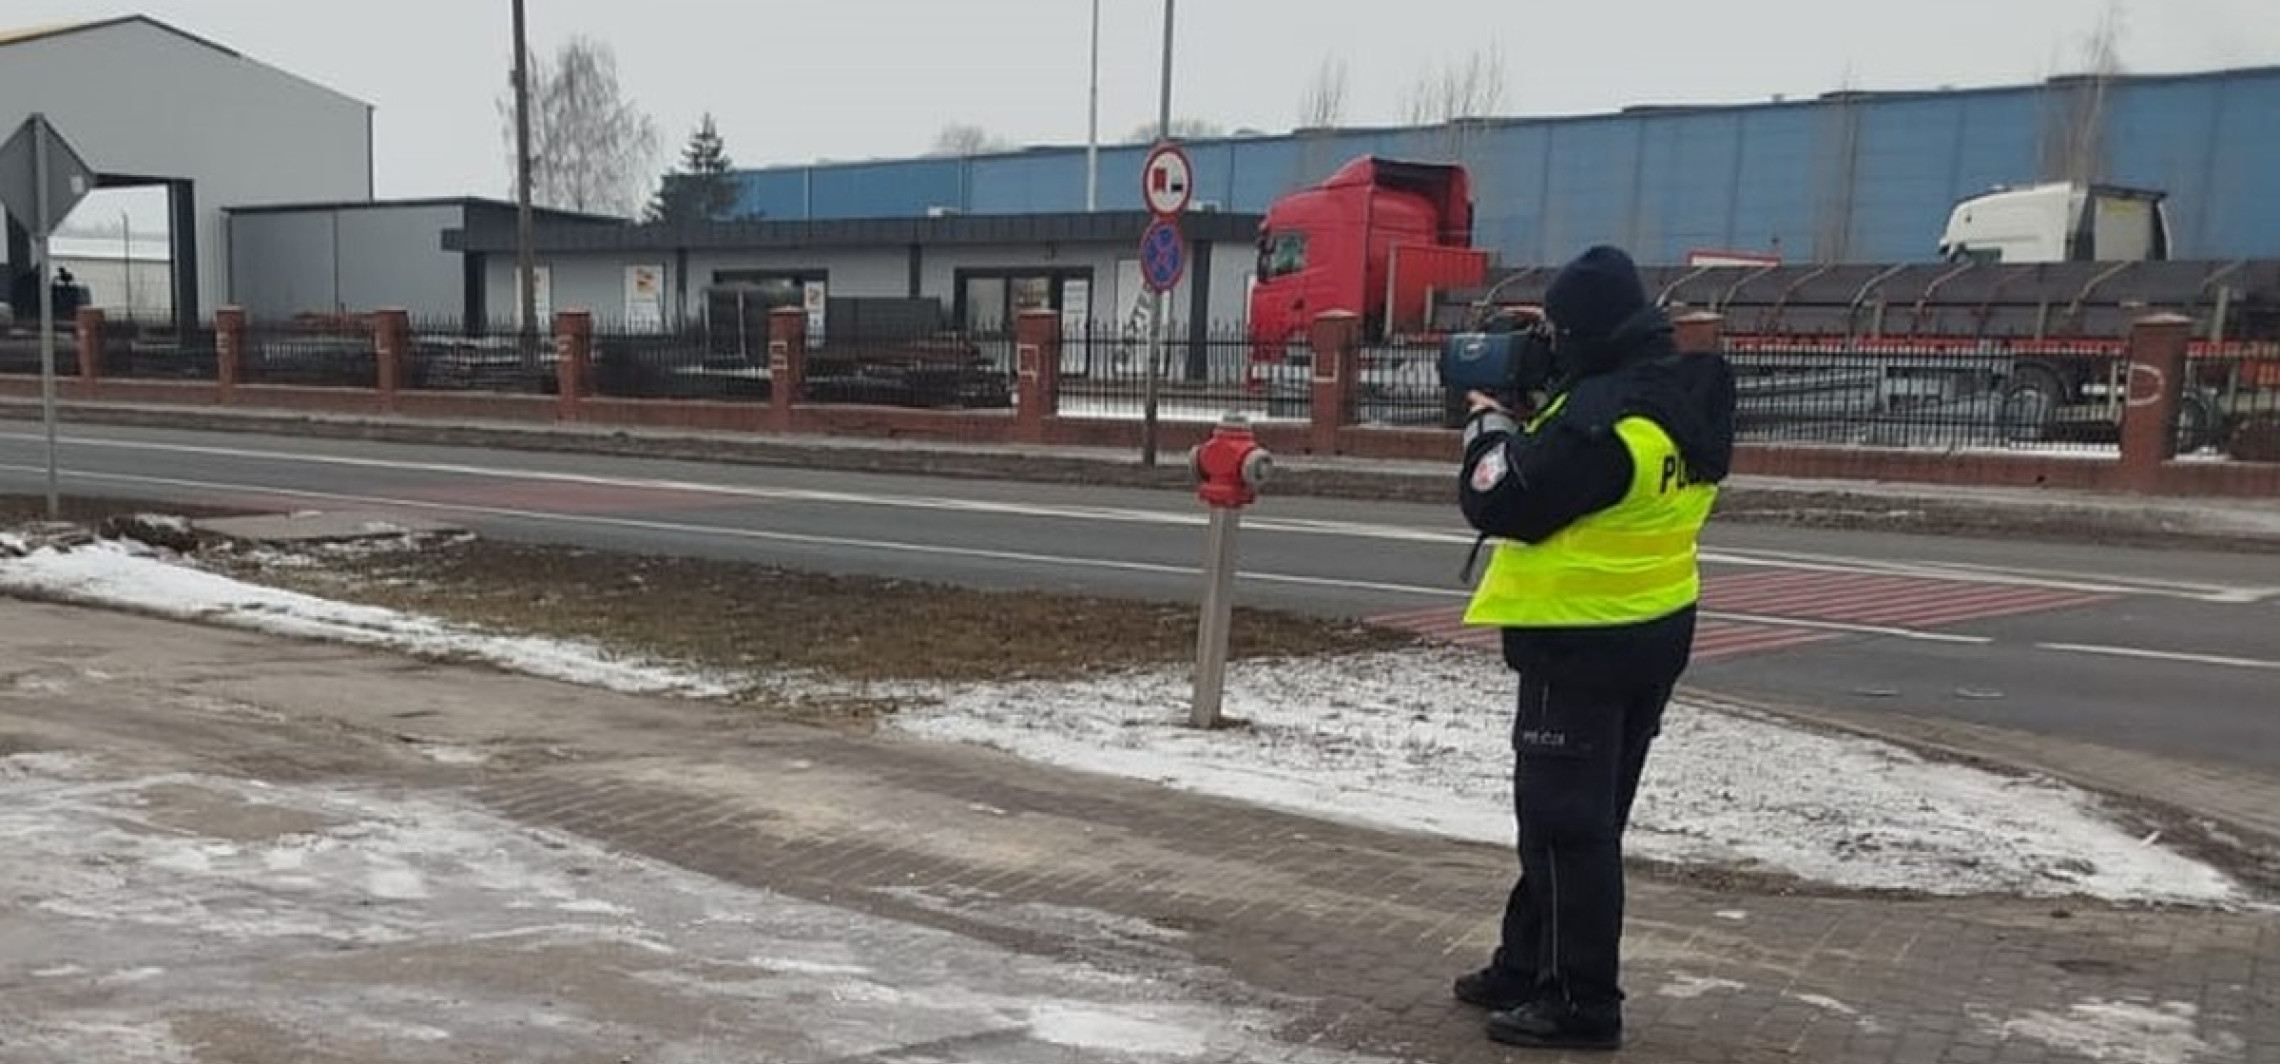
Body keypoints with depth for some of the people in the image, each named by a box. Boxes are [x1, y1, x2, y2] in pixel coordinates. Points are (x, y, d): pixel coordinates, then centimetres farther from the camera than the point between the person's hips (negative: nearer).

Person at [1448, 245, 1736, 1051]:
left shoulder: (1601, 418, -26)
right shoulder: (1686, 391, 4)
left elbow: (1499, 503, -19)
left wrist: (1491, 424, -3)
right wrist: (1528, 411, 6)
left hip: (1584, 640, -10)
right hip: (1653, 629, 10)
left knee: (1566, 821, 1)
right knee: (1578, 812, 18)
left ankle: (1582, 1002, 10)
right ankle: (1528, 966, 31)